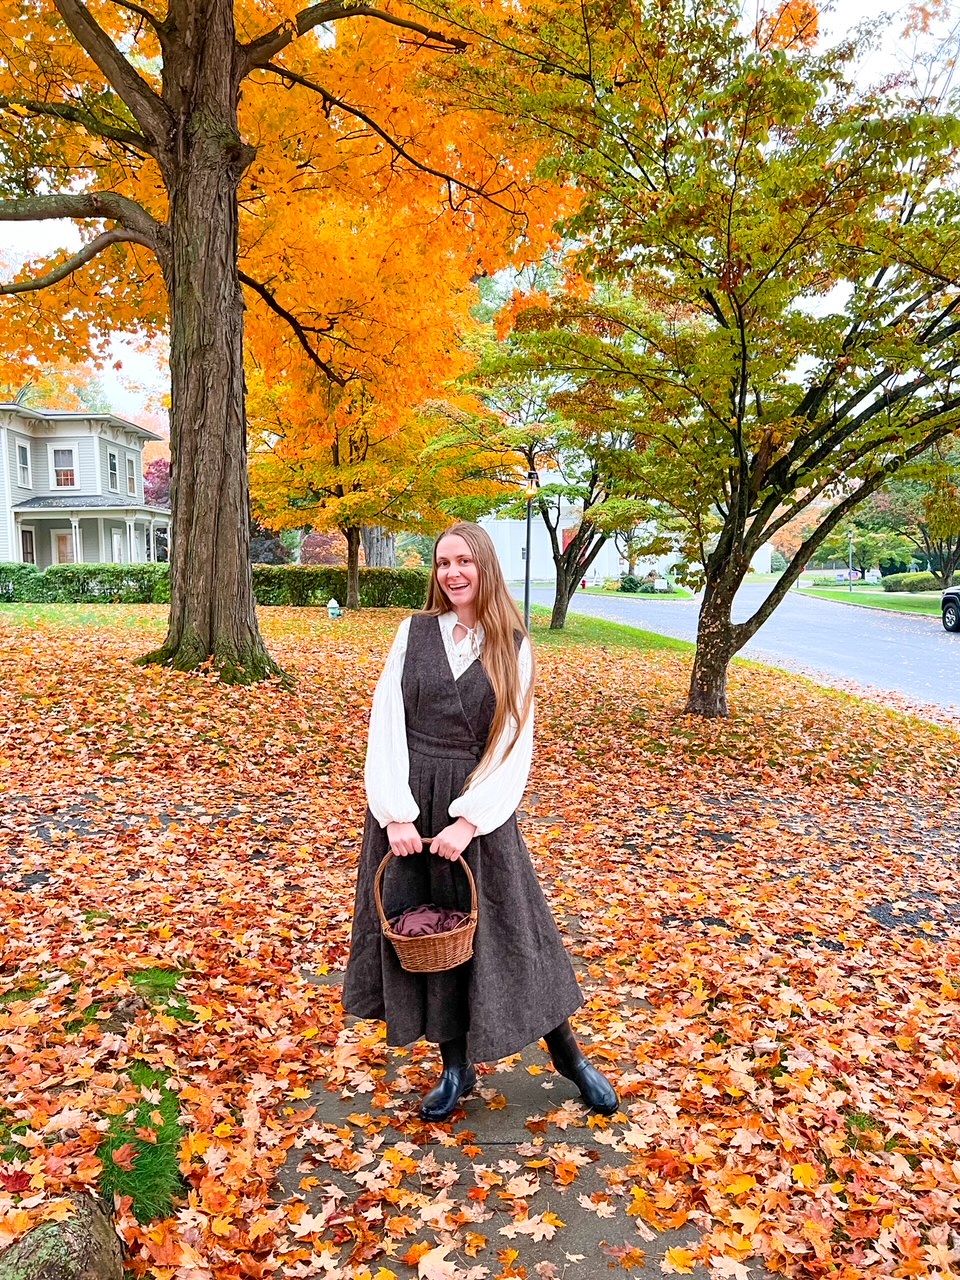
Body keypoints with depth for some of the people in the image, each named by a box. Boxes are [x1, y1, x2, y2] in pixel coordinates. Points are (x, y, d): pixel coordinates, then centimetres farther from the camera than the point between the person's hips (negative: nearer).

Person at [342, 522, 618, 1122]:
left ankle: (570, 1056, 28)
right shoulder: (415, 632, 1)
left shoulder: (514, 647, -2)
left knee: (504, 931, 6)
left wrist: (469, 820, -15)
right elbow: (386, 723, -3)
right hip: (409, 803, 2)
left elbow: (515, 744, -5)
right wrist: (396, 813, -12)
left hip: (477, 806, -2)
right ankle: (456, 1066, 31)